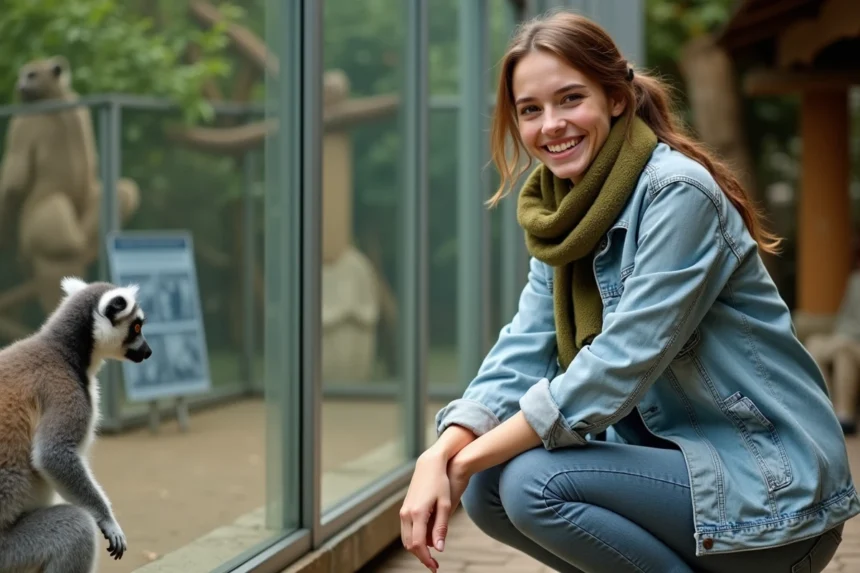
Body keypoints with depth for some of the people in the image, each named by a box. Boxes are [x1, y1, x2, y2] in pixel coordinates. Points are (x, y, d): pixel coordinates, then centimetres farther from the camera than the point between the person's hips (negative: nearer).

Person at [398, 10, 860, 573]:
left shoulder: (679, 191, -18)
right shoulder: (568, 212, 7)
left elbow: (623, 363, -24)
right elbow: (523, 354, -1)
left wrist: (470, 457, -20)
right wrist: (439, 457, -19)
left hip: (773, 485, -8)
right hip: (680, 456, 8)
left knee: (534, 483, -22)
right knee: (487, 487, -3)